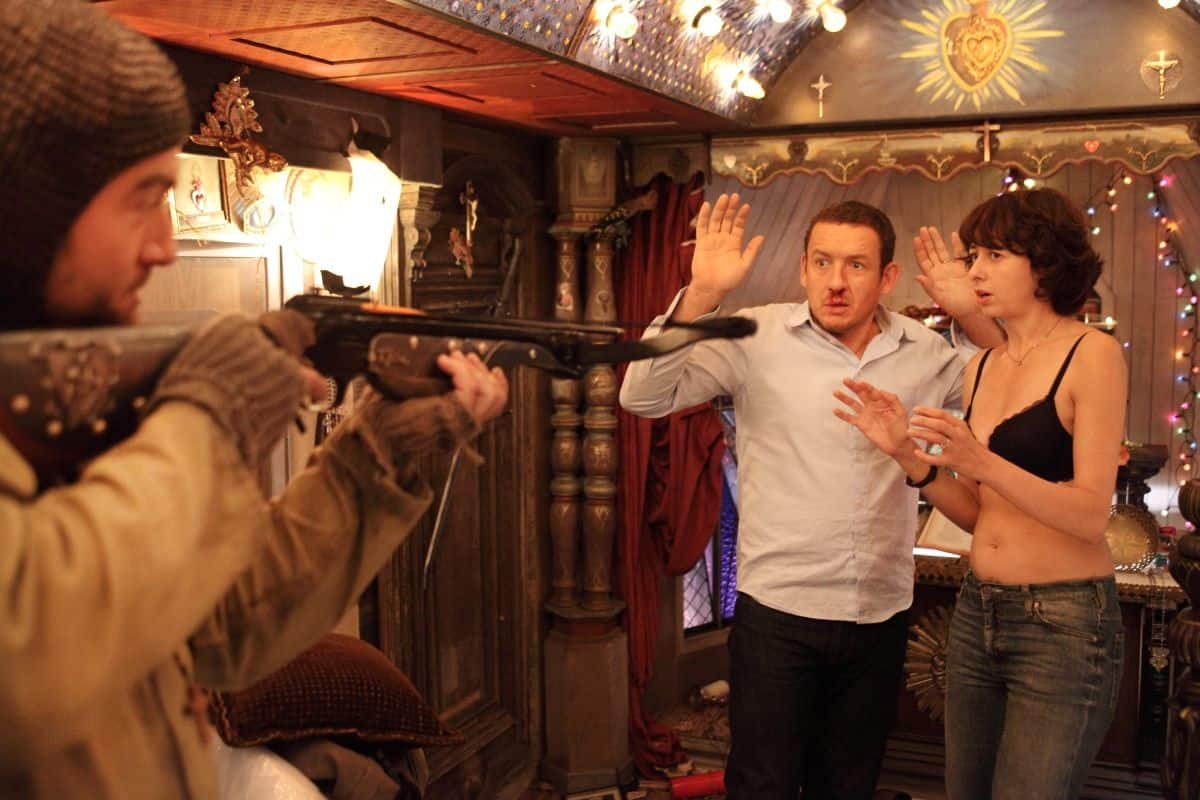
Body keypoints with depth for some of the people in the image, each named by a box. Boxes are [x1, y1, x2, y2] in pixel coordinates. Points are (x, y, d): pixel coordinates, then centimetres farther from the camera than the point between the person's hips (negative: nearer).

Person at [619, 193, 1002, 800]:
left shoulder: (927, 352, 3)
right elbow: (645, 398, -14)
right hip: (776, 612, -3)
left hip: (881, 615, 4)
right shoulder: (756, 338, -8)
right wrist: (701, 294, -24)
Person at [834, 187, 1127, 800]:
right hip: (977, 612, 6)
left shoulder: (1091, 354, -9)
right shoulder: (981, 366, 9)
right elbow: (976, 513, 10)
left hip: (1064, 622, -6)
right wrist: (908, 453, -5)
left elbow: (1091, 515, -16)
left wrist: (981, 462, -29)